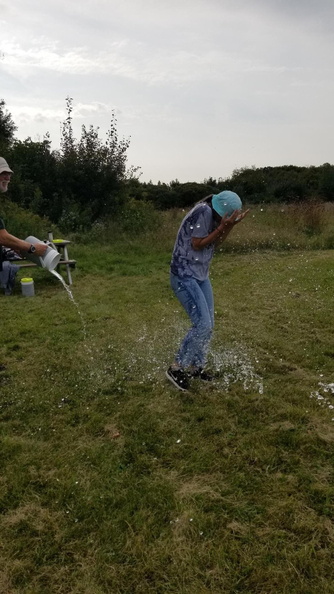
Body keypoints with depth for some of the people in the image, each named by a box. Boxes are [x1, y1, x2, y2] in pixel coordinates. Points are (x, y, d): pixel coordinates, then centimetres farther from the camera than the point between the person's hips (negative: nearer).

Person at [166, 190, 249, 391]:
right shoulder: (204, 212, -21)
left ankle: (197, 366, 27)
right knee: (203, 324, -14)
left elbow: (217, 241, 9)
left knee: (208, 324, 11)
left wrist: (231, 225, -5)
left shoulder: (212, 213, 5)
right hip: (185, 276, -9)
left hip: (201, 275, 9)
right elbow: (196, 244, -18)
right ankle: (177, 369, 2)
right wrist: (222, 227, -18)